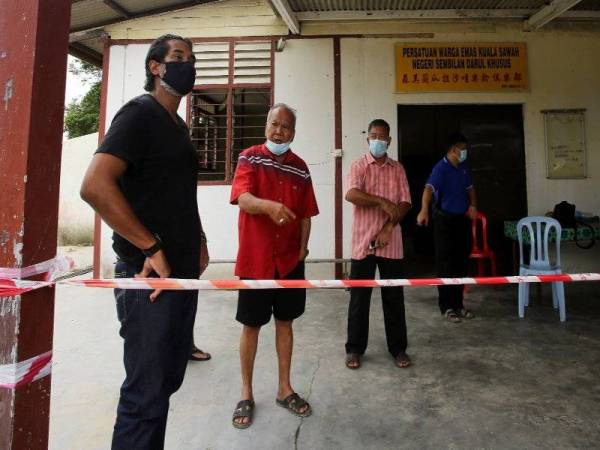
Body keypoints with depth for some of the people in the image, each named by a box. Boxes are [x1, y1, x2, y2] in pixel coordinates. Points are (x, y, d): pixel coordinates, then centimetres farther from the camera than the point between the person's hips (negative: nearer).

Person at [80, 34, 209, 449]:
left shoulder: (178, 126, 18)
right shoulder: (141, 112, -8)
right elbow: (95, 185, -23)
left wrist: (198, 242, 16)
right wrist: (152, 248, -20)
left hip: (182, 274, 9)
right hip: (150, 277, -9)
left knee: (167, 380, 19)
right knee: (147, 392, 1)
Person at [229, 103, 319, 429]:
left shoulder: (300, 167, 7)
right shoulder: (249, 158, -4)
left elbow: (305, 214, 11)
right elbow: (243, 198, -20)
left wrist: (302, 248, 4)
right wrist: (267, 205, -40)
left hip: (290, 260, 4)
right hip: (255, 259, -3)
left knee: (285, 322, 13)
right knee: (251, 326, 7)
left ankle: (285, 389, 29)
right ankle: (246, 394, 24)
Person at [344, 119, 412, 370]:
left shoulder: (398, 169, 11)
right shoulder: (358, 166, 2)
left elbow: (405, 203, 4)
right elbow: (351, 195, -17)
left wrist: (389, 226, -10)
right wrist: (383, 201, -18)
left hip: (391, 243, 3)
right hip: (363, 242, -2)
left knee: (394, 296, 9)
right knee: (359, 297, 5)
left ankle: (398, 348, 22)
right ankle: (354, 349, 17)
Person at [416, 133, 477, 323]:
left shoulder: (463, 167, 10)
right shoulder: (441, 167, -14)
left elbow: (470, 188, 23)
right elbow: (429, 188, -30)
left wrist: (473, 205, 3)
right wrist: (424, 210, -47)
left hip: (463, 219, 7)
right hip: (445, 220, -7)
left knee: (461, 263, 11)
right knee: (446, 264, -1)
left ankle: (458, 304, 23)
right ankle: (447, 307, 9)